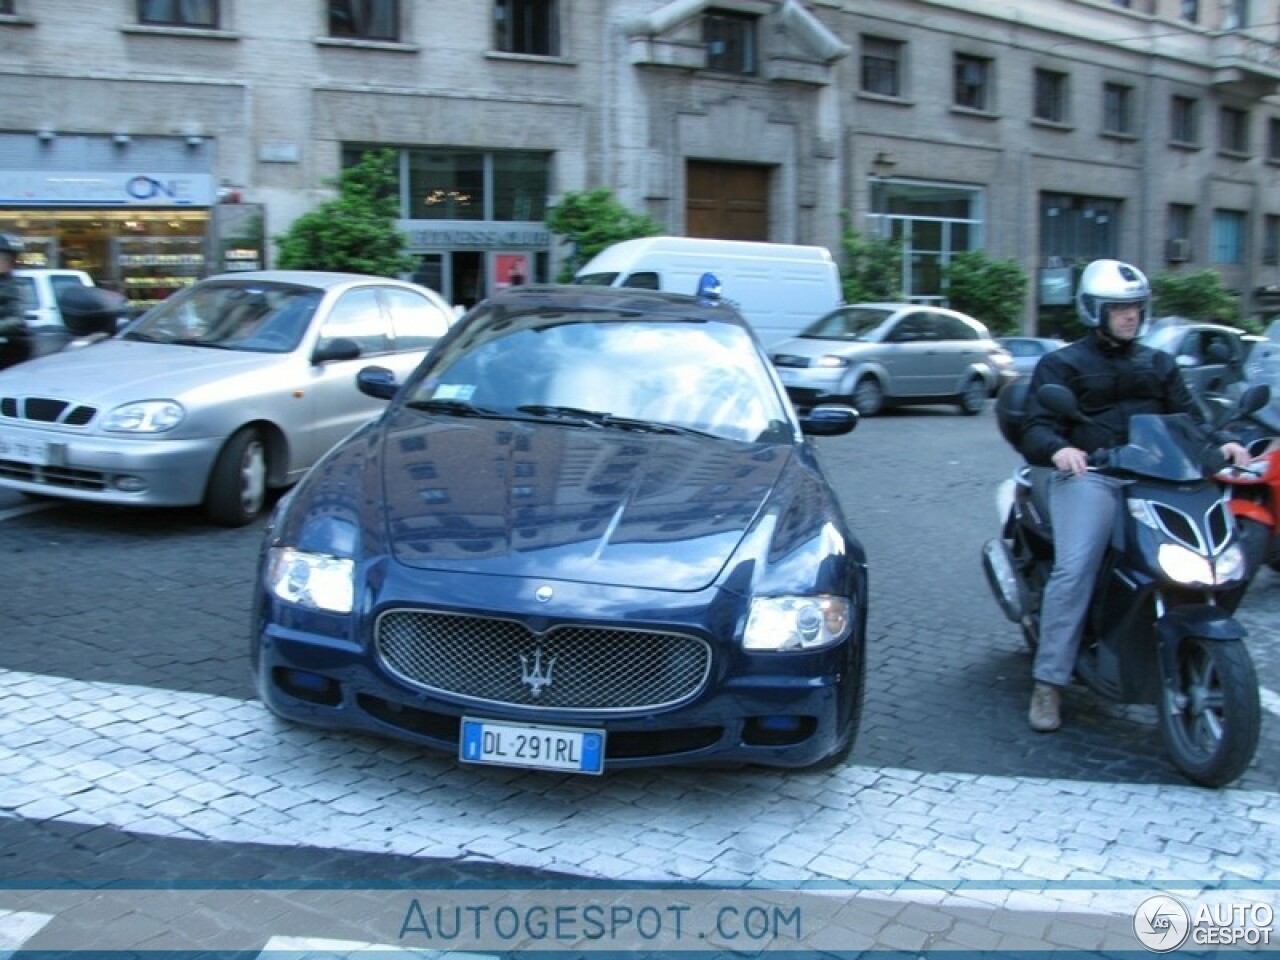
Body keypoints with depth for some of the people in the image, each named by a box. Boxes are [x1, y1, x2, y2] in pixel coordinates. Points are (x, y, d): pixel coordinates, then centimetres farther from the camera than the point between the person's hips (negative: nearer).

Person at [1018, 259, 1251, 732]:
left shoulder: (1159, 364, 26)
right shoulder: (1061, 365, 12)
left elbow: (1190, 420, 19)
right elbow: (1036, 429, 0)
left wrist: (1223, 442, -4)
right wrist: (1058, 449, -24)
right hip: (1087, 474, -4)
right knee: (1074, 569, -25)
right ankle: (1048, 682, -20)